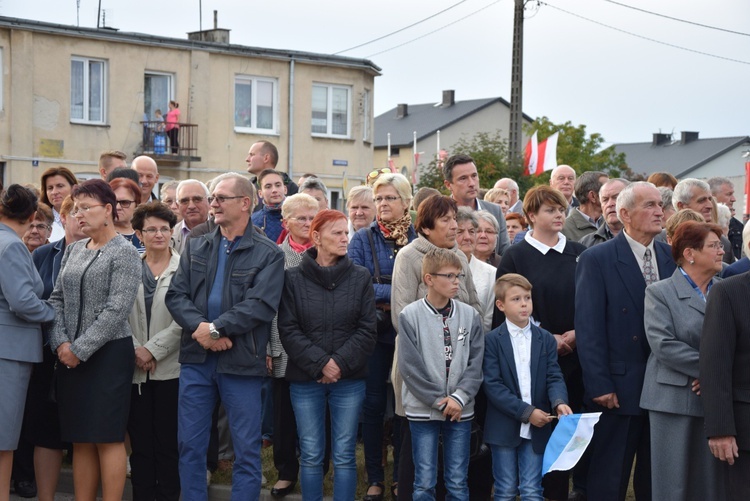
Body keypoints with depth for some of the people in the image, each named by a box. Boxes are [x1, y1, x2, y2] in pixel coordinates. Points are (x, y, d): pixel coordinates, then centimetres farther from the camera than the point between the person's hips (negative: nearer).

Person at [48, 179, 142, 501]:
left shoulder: (123, 252, -7)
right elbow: (57, 299, 11)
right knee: (80, 440, 8)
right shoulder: (73, 251, 13)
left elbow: (117, 310, -14)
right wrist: (61, 342, -5)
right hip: (70, 355, 6)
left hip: (108, 353, -6)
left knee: (108, 438, -3)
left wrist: (80, 348, -15)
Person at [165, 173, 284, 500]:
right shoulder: (195, 248, 11)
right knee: (190, 445, 9)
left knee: (247, 450, 3)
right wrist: (199, 327, -16)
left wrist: (215, 329, -19)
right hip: (195, 359, 4)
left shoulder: (268, 255, -2)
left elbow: (260, 305, -14)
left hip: (242, 362, -4)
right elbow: (176, 295, 1)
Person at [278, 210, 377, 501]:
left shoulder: (360, 277, 3)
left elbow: (366, 330, -1)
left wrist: (341, 363, -13)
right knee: (310, 456, 5)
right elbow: (288, 330, -5)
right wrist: (319, 363, -15)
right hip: (305, 379, 0)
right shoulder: (293, 278, 0)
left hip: (349, 380, 1)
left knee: (344, 456, 3)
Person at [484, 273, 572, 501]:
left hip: (536, 428, 2)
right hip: (504, 428, -2)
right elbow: (492, 385, -10)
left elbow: (554, 377, 1)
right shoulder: (492, 341, -3)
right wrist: (526, 411, -16)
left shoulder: (545, 340, 8)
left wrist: (559, 402, -21)